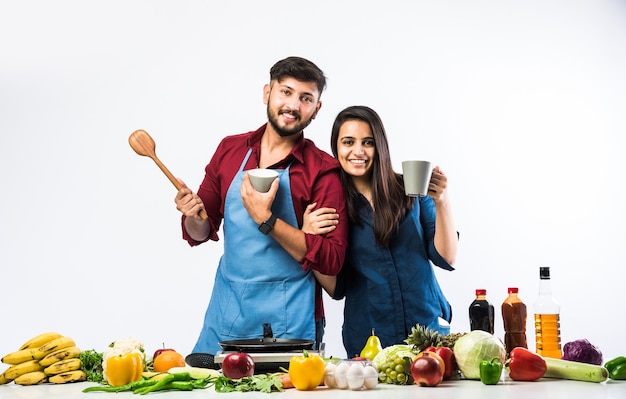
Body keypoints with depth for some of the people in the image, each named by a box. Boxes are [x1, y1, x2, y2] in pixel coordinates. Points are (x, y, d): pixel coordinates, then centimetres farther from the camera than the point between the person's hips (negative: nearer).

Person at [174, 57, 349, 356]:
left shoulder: (322, 171, -9)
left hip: (288, 321, -3)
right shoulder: (230, 149, 4)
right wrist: (193, 217, -11)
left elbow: (331, 261, -15)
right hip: (225, 311, 4)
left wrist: (266, 220, -23)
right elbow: (201, 233, 12)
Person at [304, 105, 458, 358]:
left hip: (428, 329, 0)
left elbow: (446, 258, -4)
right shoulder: (330, 204, 1)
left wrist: (441, 201, -18)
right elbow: (336, 289, 0)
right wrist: (308, 238, -14)